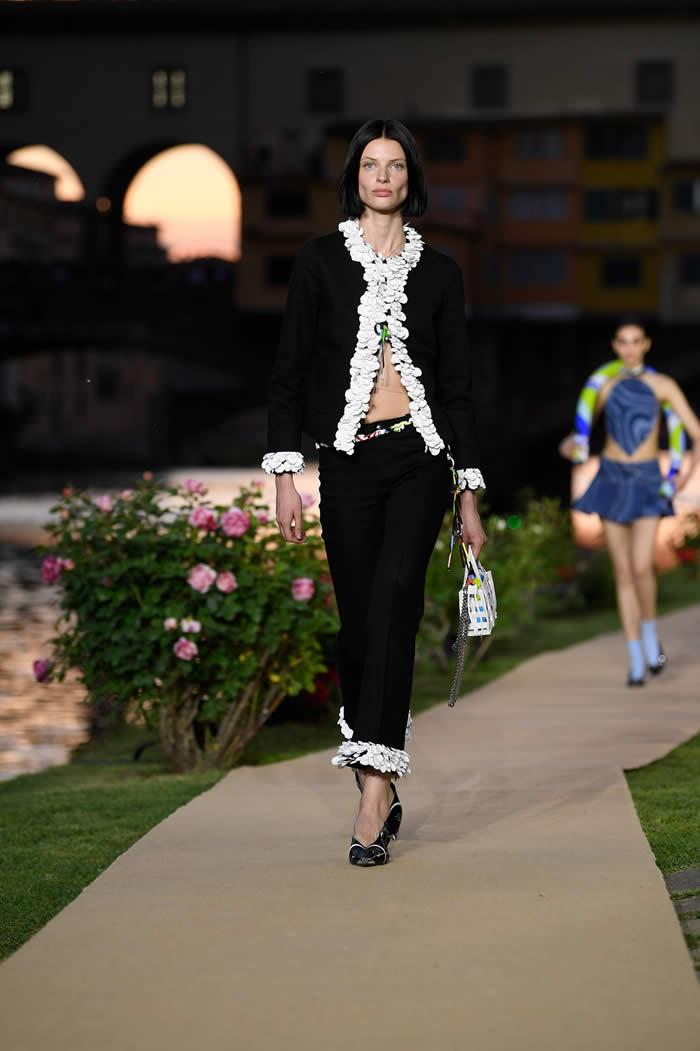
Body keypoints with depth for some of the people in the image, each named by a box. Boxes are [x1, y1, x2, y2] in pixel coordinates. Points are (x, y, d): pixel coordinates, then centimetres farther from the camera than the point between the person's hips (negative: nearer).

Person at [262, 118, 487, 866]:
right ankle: (383, 793, 17)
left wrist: (469, 494, 7)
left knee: (395, 595, -19)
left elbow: (456, 384, 10)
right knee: (358, 622, 2)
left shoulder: (437, 271, 8)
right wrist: (285, 474, -5)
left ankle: (374, 790, -24)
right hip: (348, 461, 1)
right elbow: (289, 372, 4)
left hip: (419, 455, -1)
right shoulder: (322, 261, 6)